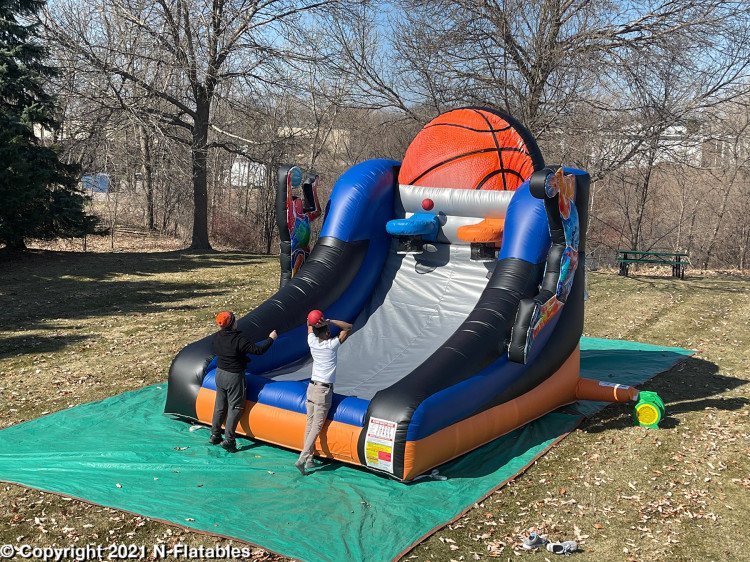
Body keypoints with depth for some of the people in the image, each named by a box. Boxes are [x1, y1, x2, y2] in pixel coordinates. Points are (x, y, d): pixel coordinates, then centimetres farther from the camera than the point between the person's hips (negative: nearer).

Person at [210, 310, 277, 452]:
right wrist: (271, 338, -9)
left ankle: (215, 435, 27)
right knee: (235, 407, 3)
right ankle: (229, 439, 2)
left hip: (220, 373, 7)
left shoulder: (216, 337, -4)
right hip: (234, 376, -7)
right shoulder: (238, 339, -25)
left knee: (220, 406, 18)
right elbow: (258, 350, -22)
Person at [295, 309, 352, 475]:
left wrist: (315, 322, -5)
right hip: (324, 391, -5)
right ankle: (302, 458, -12)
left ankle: (308, 458, 14)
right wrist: (329, 321, -13)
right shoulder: (332, 345, -12)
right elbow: (349, 327, -7)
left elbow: (309, 324, 17)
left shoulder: (312, 342, 0)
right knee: (317, 427, -4)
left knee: (309, 424, 9)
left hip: (311, 387, 5)